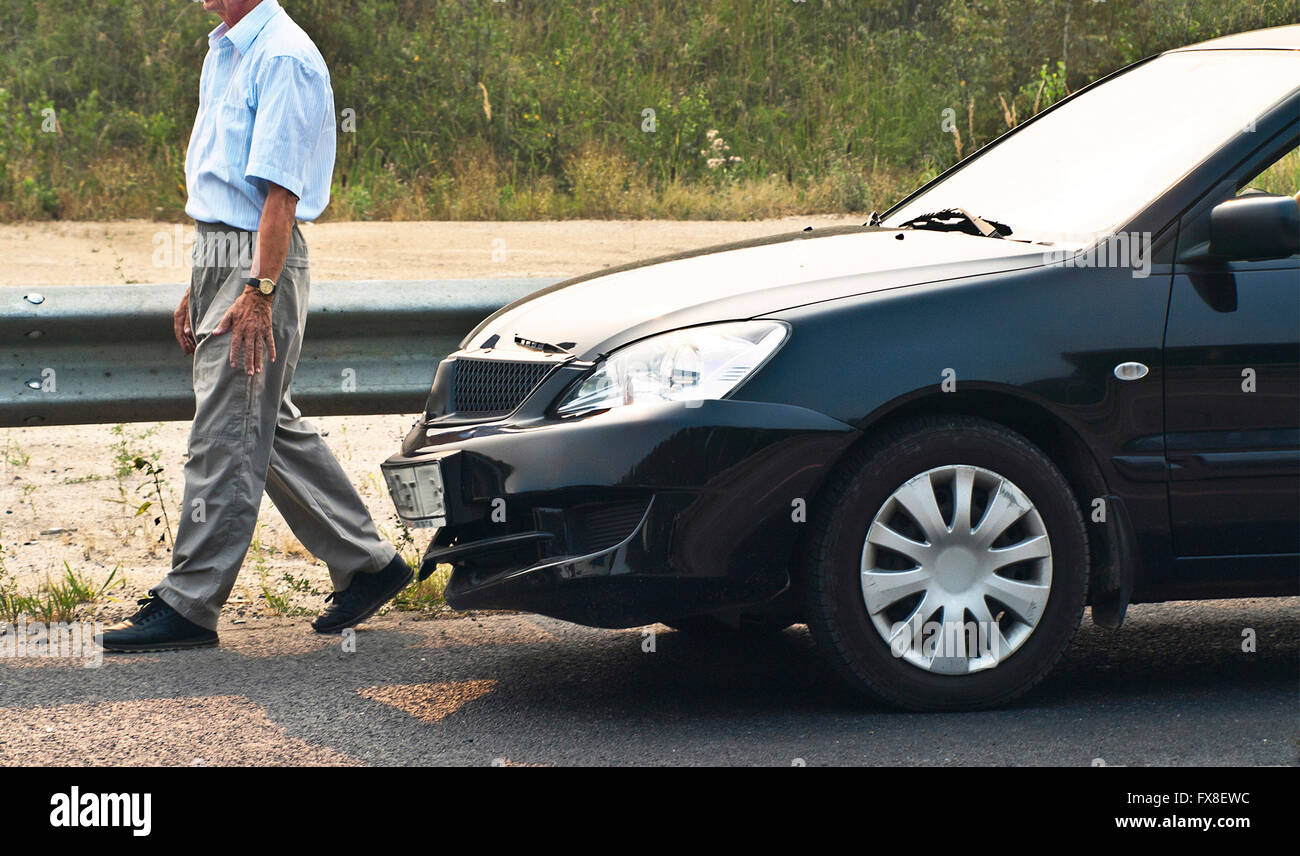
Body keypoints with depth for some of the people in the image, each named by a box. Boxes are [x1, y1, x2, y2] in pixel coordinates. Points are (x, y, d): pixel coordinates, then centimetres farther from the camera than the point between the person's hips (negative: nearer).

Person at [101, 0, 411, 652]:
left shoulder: (282, 59, -15)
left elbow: (280, 188, -21)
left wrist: (259, 292, -25)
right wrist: (198, 285, 21)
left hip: (259, 264, -10)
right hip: (219, 258, 10)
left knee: (226, 435, -7)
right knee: (273, 430, 14)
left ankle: (189, 605, -4)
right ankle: (366, 564, 23)